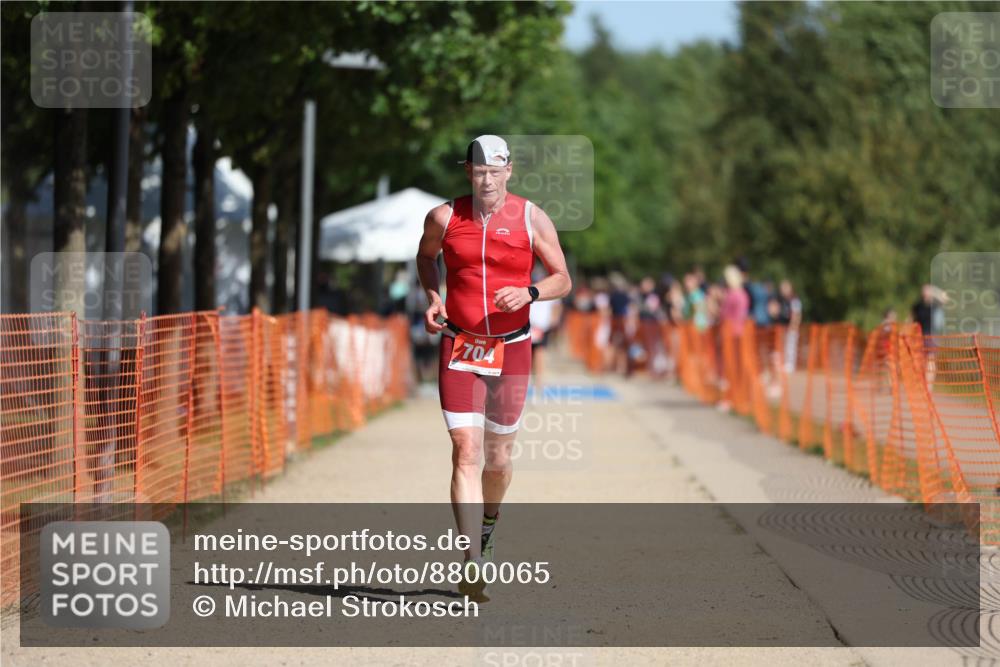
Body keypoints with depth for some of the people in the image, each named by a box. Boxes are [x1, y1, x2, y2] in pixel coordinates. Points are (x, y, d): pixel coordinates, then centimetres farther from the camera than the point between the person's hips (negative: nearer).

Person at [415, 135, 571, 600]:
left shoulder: (532, 219, -3)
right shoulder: (443, 218, -2)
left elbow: (562, 280, 3)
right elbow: (425, 256, 19)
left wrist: (529, 293, -18)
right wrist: (432, 298, 2)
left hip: (512, 349, 1)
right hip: (459, 348, -1)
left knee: (498, 458, 11)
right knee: (465, 452, -13)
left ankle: (488, 525, 43)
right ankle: (472, 565, -20)